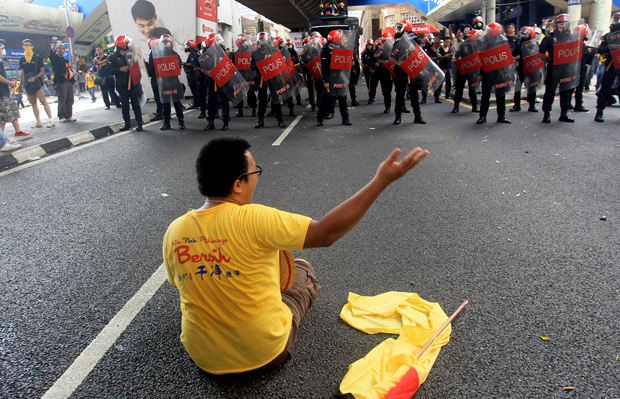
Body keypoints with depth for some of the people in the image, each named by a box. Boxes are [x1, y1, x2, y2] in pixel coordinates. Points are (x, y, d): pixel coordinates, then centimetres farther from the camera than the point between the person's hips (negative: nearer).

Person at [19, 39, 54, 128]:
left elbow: (42, 71, -1)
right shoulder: (22, 60, 12)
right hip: (28, 84, 4)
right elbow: (22, 73, 16)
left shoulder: (37, 58, 2)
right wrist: (21, 84, 11)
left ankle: (51, 119, -12)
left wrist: (35, 77, -15)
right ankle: (38, 122, 8)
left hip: (37, 83, -4)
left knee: (43, 101, -12)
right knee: (33, 103, 5)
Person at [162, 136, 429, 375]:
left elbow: (180, 285, 5)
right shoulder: (252, 220, -29)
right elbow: (326, 233, -26)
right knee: (302, 269, 19)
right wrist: (381, 181, -24)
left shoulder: (173, 232, -11)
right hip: (263, 354, -5)